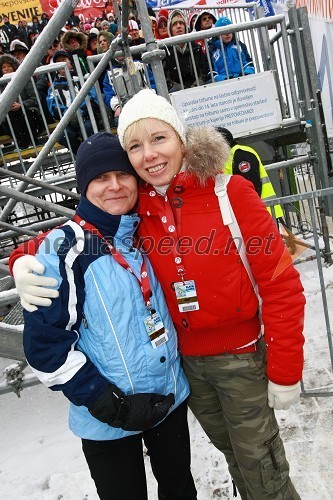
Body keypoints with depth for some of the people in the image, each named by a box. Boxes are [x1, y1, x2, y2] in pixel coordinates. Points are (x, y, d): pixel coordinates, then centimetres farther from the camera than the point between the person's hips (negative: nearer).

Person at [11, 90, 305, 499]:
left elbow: (280, 284, -15)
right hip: (187, 361, 4)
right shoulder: (133, 209, -7)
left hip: (241, 357, -3)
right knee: (233, 454, 26)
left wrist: (284, 371, -12)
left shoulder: (230, 192, -17)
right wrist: (26, 260, -19)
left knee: (260, 467, 14)